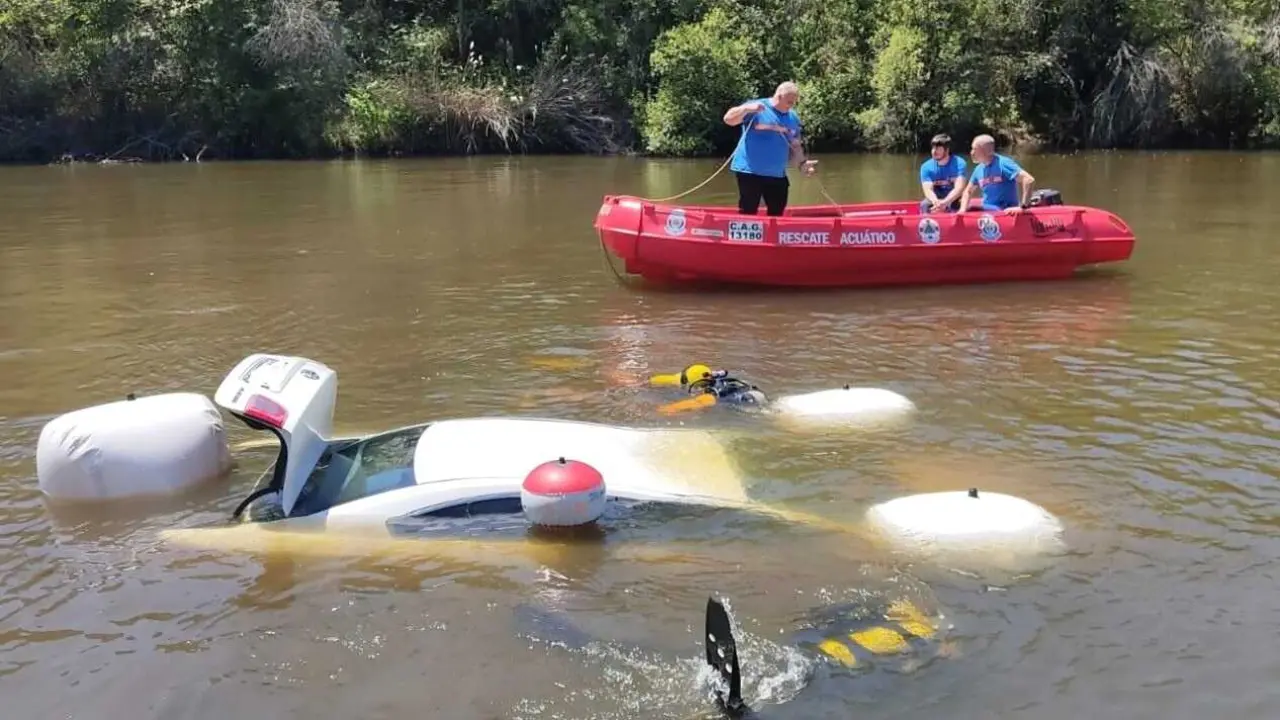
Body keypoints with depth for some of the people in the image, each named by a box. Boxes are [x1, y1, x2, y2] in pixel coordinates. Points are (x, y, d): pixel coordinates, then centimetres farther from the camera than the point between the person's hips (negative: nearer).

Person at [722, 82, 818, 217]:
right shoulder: (755, 108, -8)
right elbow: (728, 120, -16)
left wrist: (802, 163, -2)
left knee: (777, 214, 11)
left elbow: (794, 146, 16)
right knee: (747, 214, -3)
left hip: (778, 175, 6)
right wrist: (747, 108, -32)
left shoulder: (793, 118, 9)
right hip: (750, 172, -6)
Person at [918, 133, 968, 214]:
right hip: (936, 199, 2)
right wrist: (936, 202, -39)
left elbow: (959, 188, -21)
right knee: (924, 204, -30)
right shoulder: (926, 167, -4)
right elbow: (928, 189, -16)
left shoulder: (959, 163, -11)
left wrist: (945, 202, -39)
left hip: (953, 199, -2)